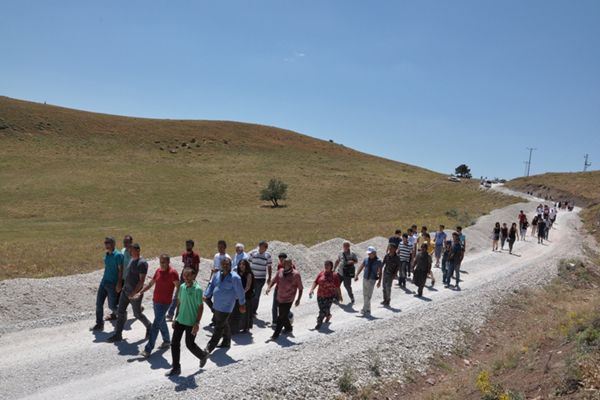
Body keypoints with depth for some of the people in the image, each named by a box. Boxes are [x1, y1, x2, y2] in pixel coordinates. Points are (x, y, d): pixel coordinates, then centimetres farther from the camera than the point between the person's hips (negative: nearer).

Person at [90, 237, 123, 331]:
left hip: (112, 284, -7)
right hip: (103, 282, 7)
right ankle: (99, 324, 12)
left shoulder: (118, 255, -14)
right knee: (99, 303, 4)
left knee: (112, 305, 1)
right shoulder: (106, 254, 9)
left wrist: (119, 284, -18)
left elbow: (120, 270, -15)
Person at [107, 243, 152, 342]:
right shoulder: (132, 259, 7)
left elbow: (142, 280, -22)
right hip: (126, 289, 8)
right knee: (120, 312, 6)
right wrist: (125, 286, 19)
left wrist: (134, 292, -27)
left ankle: (149, 326, 31)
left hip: (135, 293, -8)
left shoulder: (142, 263, -20)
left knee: (137, 314, 7)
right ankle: (118, 335, 13)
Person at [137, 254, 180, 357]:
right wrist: (140, 293, 9)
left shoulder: (173, 273, -16)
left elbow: (178, 287, -16)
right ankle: (167, 341, 39)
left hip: (164, 303, -8)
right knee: (161, 322, 21)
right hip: (155, 301, 8)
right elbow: (150, 284, 16)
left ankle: (148, 349, -4)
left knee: (155, 325, -8)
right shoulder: (158, 271, 6)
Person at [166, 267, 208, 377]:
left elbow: (201, 307, -14)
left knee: (190, 344, 7)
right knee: (174, 343, 5)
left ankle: (203, 355, 35)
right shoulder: (182, 287, 2)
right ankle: (176, 367, 19)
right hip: (180, 321, 6)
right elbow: (179, 303, 12)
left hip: (191, 322, -6)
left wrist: (197, 323, -17)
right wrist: (175, 318, 14)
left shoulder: (197, 289, -17)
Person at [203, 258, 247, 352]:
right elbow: (211, 286, 16)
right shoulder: (217, 274, 5)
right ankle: (226, 342, 38)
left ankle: (210, 346, 4)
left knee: (219, 327, -3)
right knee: (224, 325, 21)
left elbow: (240, 292, -7)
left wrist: (242, 304, 0)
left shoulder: (234, 277, -14)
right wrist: (206, 295, 2)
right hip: (216, 305, 7)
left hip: (225, 307, -7)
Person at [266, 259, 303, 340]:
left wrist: (298, 299, -9)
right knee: (283, 315, 19)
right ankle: (288, 328, 43)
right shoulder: (280, 271, 1)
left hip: (288, 300, -5)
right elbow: (274, 281, 2)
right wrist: (269, 287, -18)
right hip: (280, 298, 5)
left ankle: (276, 334, 5)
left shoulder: (296, 274, -12)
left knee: (282, 317, -4)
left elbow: (300, 288, -6)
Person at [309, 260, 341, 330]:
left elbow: (337, 286, -4)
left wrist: (339, 295, 1)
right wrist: (312, 289, -13)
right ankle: (328, 315, 49)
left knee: (324, 310, -10)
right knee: (322, 309, 18)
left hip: (329, 296, -4)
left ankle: (319, 323, 3)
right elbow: (315, 282, 0)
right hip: (320, 295, 4)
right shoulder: (321, 273, 0)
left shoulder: (334, 275, -8)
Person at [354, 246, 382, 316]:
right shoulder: (366, 259, 4)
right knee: (365, 295, 10)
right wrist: (357, 275, 4)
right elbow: (361, 267, 11)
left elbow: (380, 272, -4)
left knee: (368, 296, -8)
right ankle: (367, 309, 21)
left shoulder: (378, 261, -7)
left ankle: (365, 309, -2)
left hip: (372, 280, -5)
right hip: (365, 278, 5)